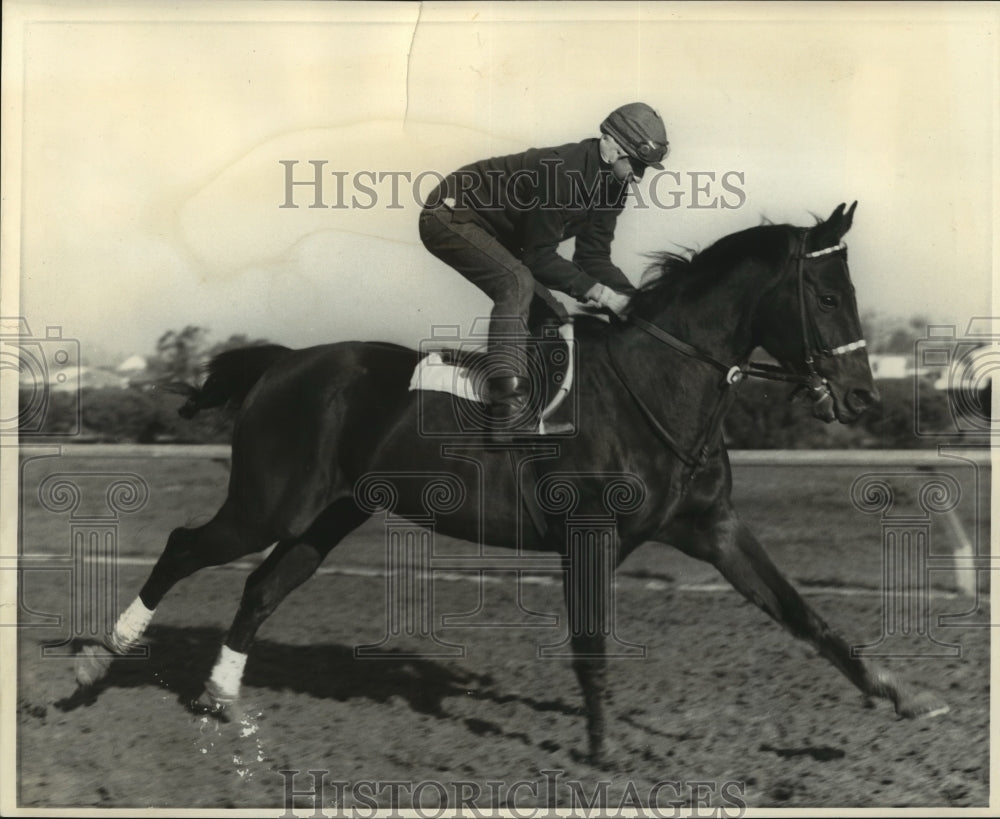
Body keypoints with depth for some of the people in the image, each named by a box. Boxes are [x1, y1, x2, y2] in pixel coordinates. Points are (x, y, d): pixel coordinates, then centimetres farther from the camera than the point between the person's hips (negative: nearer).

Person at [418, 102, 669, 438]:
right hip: (450, 216, -10)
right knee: (517, 282, -32)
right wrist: (596, 292, -31)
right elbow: (539, 258, -28)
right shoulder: (560, 170, -31)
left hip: (494, 235, 10)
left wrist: (633, 299, -16)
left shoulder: (612, 185, -3)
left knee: (551, 318, 5)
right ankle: (508, 408, -41)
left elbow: (594, 257, -3)